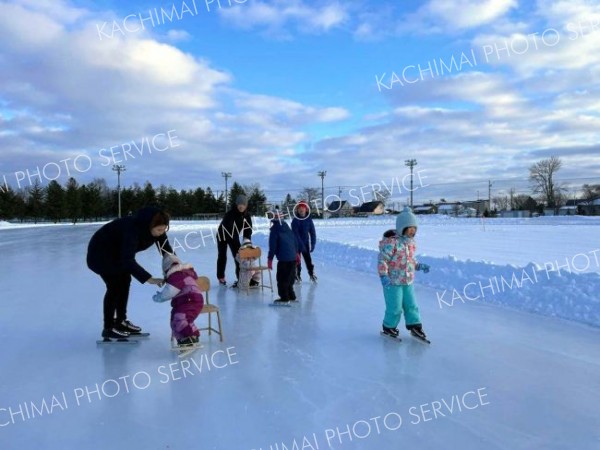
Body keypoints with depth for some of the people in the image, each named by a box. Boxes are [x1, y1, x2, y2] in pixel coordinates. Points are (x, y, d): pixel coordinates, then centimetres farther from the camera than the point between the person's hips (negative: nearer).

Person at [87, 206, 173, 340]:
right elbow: (128, 261, -45)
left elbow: (167, 250, -11)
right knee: (114, 286, -11)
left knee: (125, 282, 7)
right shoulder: (133, 228, -40)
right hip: (101, 250, -8)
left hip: (117, 250, 8)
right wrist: (149, 279, -49)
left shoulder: (156, 229, -17)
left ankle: (121, 321, 19)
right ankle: (108, 328, -2)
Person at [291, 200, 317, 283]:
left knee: (308, 258, 7)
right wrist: (301, 244, -24)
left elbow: (312, 232, -4)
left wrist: (313, 243, -10)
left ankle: (311, 273, 20)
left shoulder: (309, 219, -6)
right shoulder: (295, 220, -16)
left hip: (306, 242, 3)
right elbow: (295, 233, -20)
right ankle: (297, 275, 18)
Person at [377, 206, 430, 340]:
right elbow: (382, 259, -21)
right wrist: (383, 276, -28)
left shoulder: (410, 241, 6)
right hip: (392, 281, -7)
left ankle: (414, 326, 28)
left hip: (408, 281, 7)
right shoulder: (391, 242, -21)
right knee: (395, 307, 2)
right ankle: (389, 327, 22)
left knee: (411, 305, 14)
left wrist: (419, 266, 8)